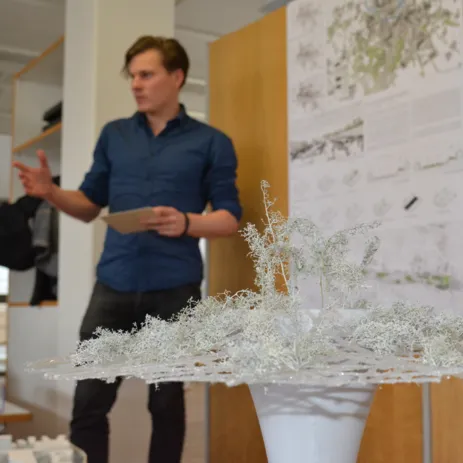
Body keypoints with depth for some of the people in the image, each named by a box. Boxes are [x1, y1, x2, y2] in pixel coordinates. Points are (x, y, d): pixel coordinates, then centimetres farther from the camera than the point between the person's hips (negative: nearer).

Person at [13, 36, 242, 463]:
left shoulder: (211, 142, 5)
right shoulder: (113, 135, 14)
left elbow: (230, 217, 1)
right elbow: (90, 205, 16)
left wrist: (186, 223, -18)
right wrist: (52, 192, -4)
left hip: (175, 289, -2)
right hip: (114, 286, 3)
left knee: (166, 402, 9)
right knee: (88, 402, 1)